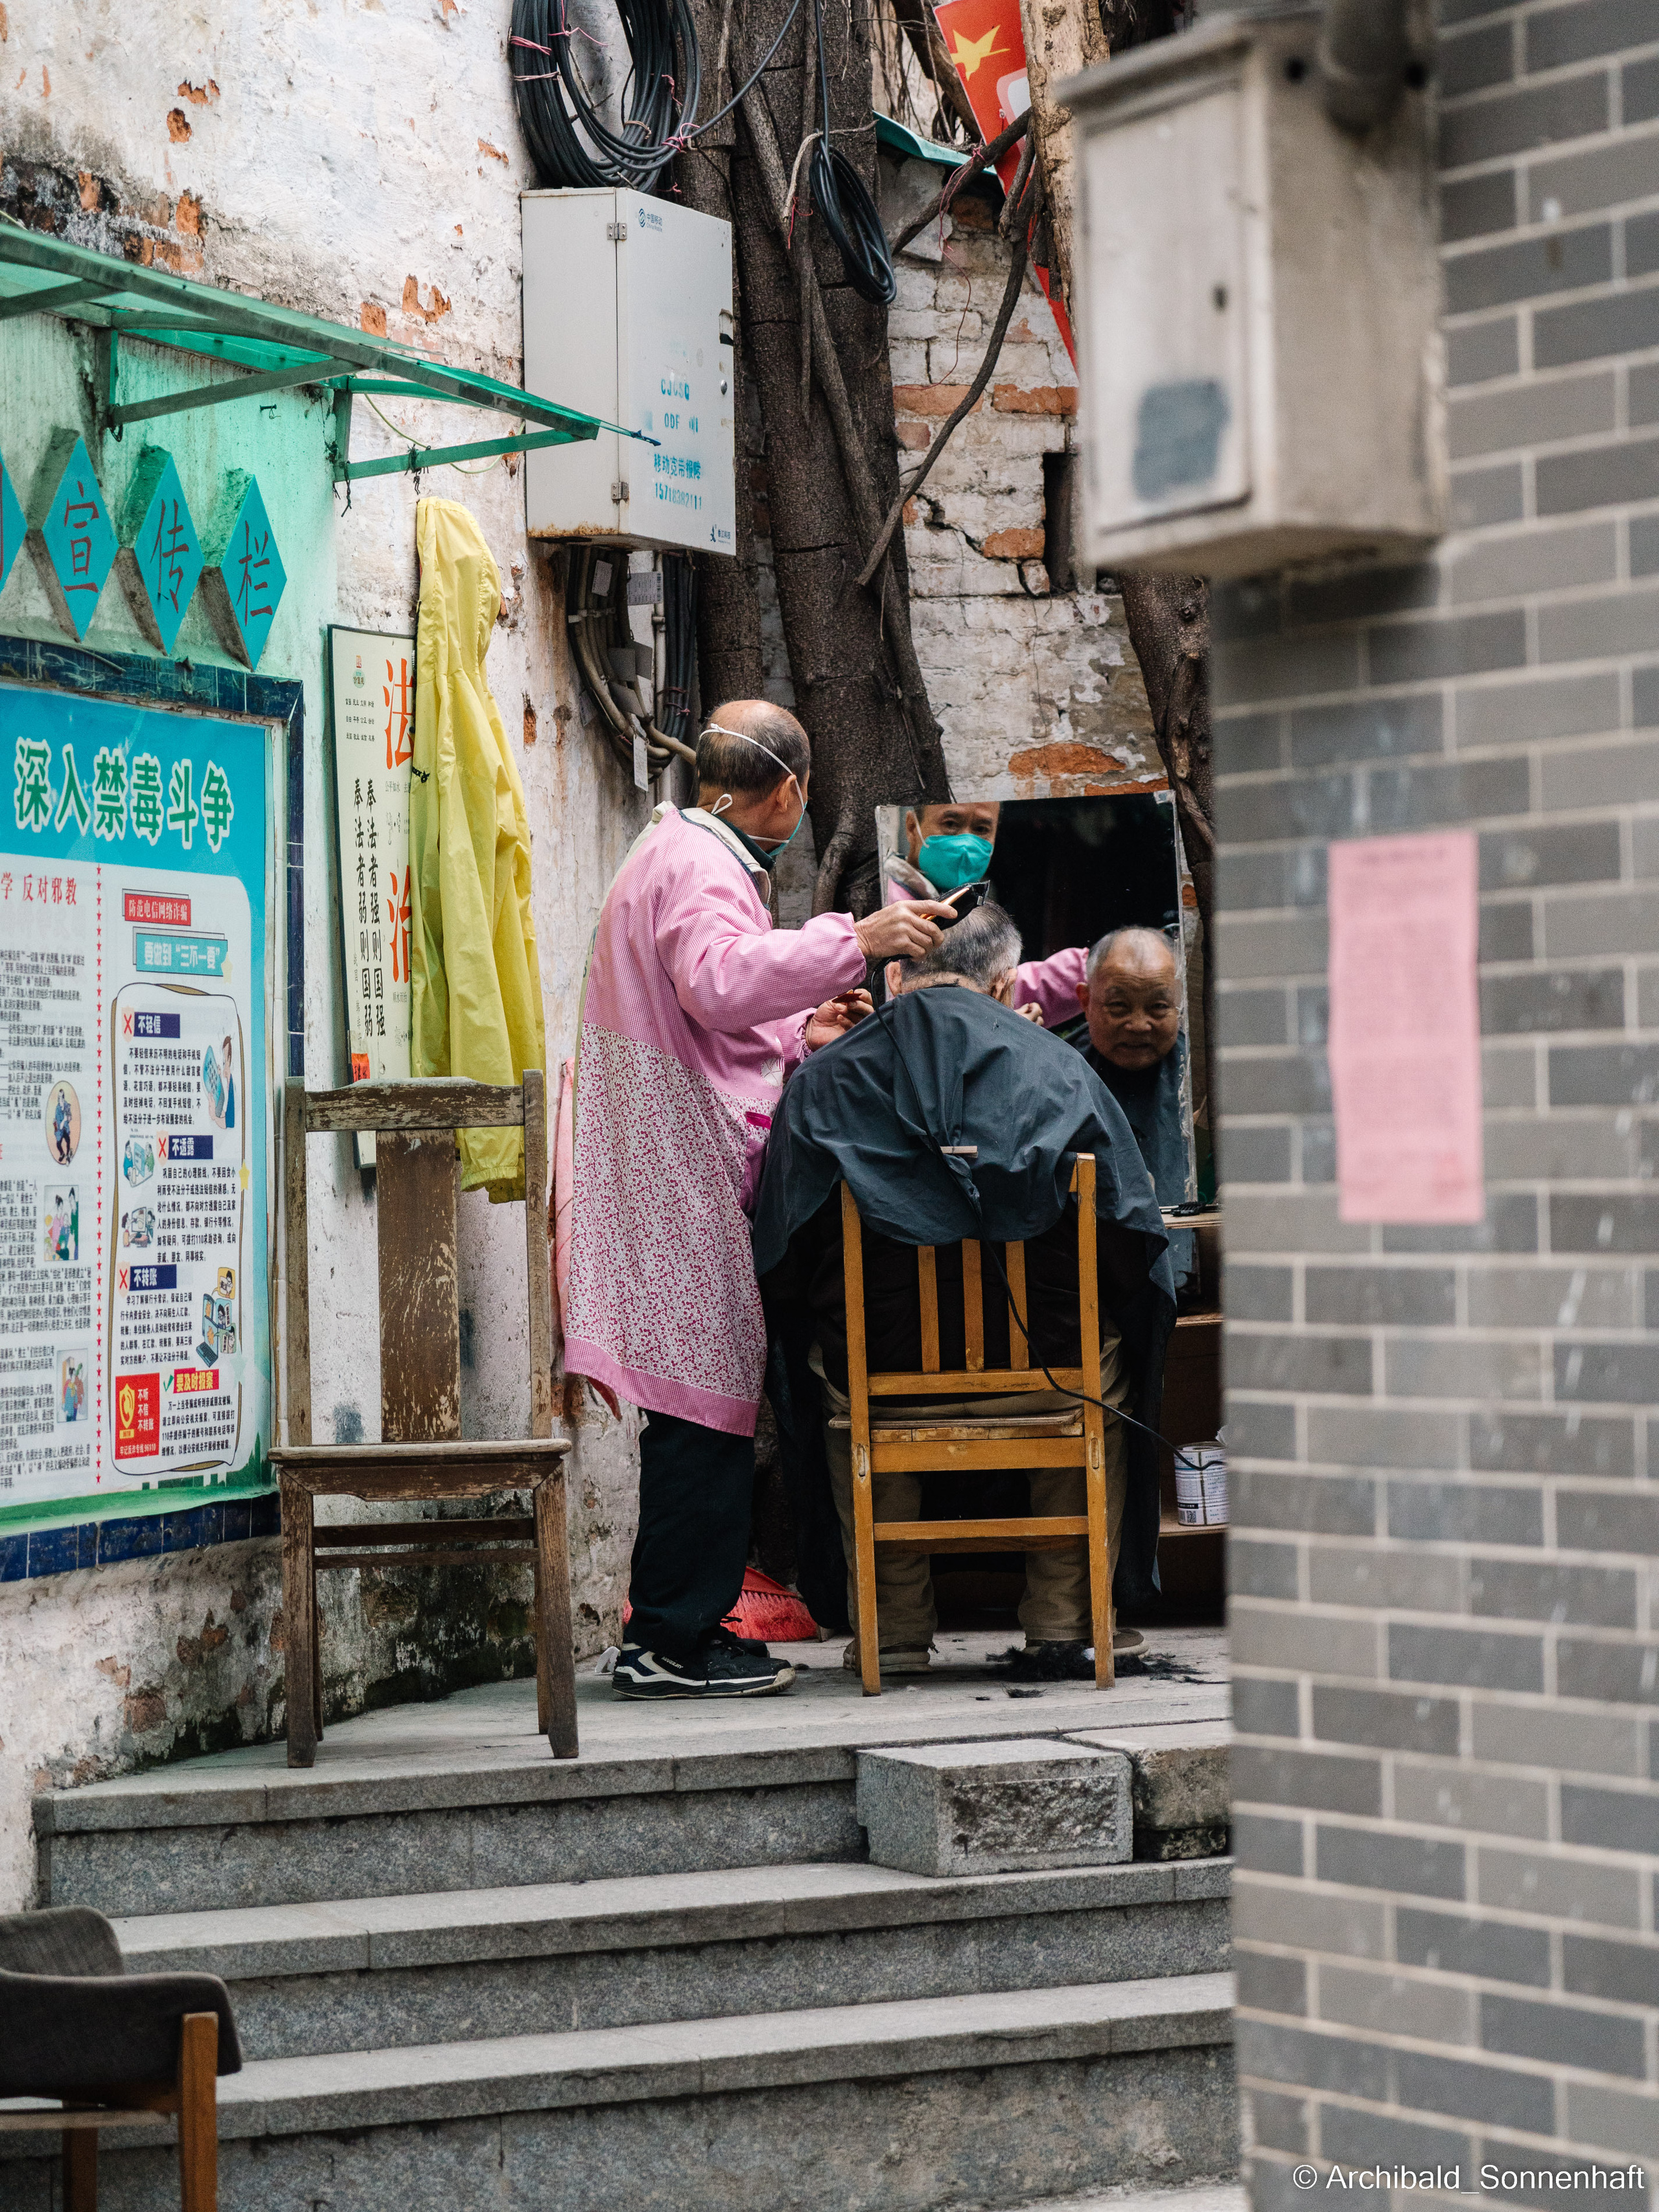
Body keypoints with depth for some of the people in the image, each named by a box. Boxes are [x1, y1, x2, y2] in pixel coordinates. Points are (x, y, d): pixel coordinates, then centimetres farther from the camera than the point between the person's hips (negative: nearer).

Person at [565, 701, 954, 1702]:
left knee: (703, 1407, 12)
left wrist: (793, 1035, 30)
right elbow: (721, 978, -32)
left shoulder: (682, 851, 23)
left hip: (684, 1175, 11)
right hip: (687, 1176, -11)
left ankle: (674, 1628, 16)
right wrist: (852, 939, -29)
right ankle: (673, 1639, -6)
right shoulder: (698, 866, -11)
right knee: (706, 1401, -9)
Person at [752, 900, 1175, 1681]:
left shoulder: (822, 1081, -2)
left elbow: (780, 1265, 4)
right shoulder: (1061, 1070, -2)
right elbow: (1135, 1245, 4)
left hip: (885, 1372, 1)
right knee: (1112, 1355, 34)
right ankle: (1061, 1623, 30)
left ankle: (895, 1626, 34)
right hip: (1046, 1371, 0)